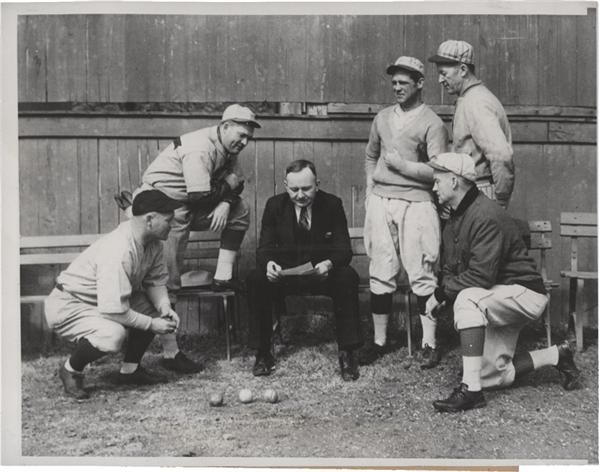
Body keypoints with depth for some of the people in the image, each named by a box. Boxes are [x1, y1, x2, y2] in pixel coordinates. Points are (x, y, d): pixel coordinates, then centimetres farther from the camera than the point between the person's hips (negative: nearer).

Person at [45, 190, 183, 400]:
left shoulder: (152, 242, -7)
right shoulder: (118, 252, -34)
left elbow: (155, 280, 4)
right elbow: (113, 310, -34)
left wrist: (164, 308, -15)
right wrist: (152, 324, -24)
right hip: (67, 306, -9)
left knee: (154, 308, 0)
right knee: (113, 334, -34)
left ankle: (130, 369, 13)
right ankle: (71, 369, -3)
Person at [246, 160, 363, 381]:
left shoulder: (332, 204, -6)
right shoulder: (275, 205, -2)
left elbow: (343, 249, -9)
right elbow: (264, 247, -4)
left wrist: (329, 263, -34)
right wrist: (268, 263, -30)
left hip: (322, 273, -1)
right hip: (284, 273, 1)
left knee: (347, 278, -32)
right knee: (255, 280, -27)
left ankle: (347, 353, -21)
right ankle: (263, 353, -15)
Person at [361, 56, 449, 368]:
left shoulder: (432, 123, -2)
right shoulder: (383, 118, 15)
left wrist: (400, 164, -11)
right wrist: (370, 190, 13)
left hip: (415, 204, -5)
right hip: (380, 202, 5)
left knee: (421, 275, -3)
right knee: (380, 273, 6)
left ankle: (429, 344, 6)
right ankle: (379, 341, 15)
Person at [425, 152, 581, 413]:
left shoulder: (487, 217, -24)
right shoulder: (454, 219, 8)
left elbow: (481, 277, -30)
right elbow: (449, 270, 11)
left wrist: (441, 293, -21)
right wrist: (442, 293, -9)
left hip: (524, 293, -10)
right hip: (498, 302, 10)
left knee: (467, 299, -36)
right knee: (493, 377, 5)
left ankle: (471, 389, -32)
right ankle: (556, 355, 24)